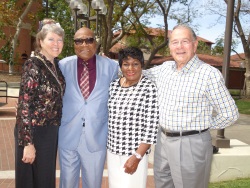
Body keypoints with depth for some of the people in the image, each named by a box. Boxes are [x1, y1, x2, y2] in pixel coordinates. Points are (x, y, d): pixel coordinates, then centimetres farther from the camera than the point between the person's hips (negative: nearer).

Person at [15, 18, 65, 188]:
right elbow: (24, 105, -19)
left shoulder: (56, 64, 5)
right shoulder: (33, 65, -17)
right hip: (33, 132, -7)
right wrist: (28, 142, -20)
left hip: (51, 132, 7)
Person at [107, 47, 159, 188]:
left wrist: (137, 156, -15)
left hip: (135, 153, -5)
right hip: (112, 151, 5)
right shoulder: (113, 86, 3)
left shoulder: (149, 88, -13)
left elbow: (151, 127, -14)